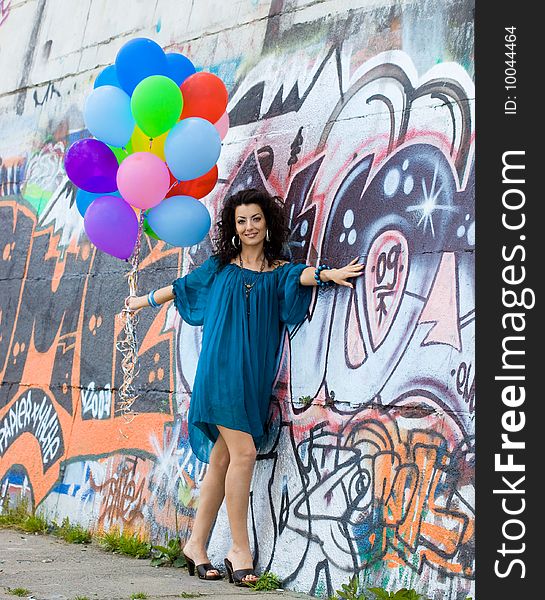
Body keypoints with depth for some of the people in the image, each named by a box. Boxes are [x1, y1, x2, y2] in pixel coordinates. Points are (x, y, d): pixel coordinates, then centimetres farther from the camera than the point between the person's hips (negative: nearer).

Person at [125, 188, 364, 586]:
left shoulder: (280, 270, 9)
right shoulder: (220, 267, 8)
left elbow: (301, 275, -14)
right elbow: (182, 287, 23)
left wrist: (328, 274, -36)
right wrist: (142, 301, 36)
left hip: (255, 375, 2)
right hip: (222, 369, -2)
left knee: (222, 459, 6)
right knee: (243, 452, -13)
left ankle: (197, 544, 17)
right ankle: (239, 549, -5)